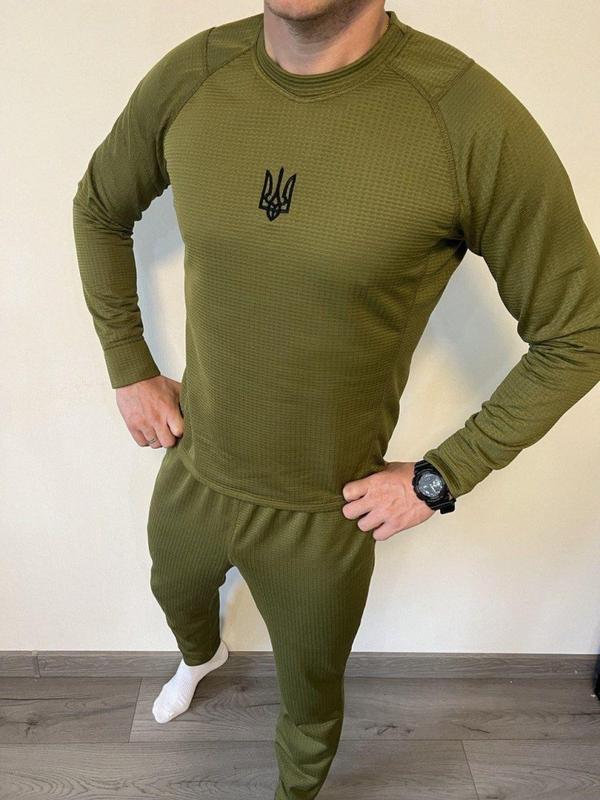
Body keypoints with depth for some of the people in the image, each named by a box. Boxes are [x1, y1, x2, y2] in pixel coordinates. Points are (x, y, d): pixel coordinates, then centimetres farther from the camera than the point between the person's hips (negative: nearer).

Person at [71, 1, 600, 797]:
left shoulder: (471, 119, -24)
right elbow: (98, 209, 8)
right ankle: (200, 657, 74)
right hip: (191, 472, 5)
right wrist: (127, 366, 4)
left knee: (311, 702, 23)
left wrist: (440, 476, -13)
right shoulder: (189, 75, -11)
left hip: (323, 516, -3)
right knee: (175, 594, 35)